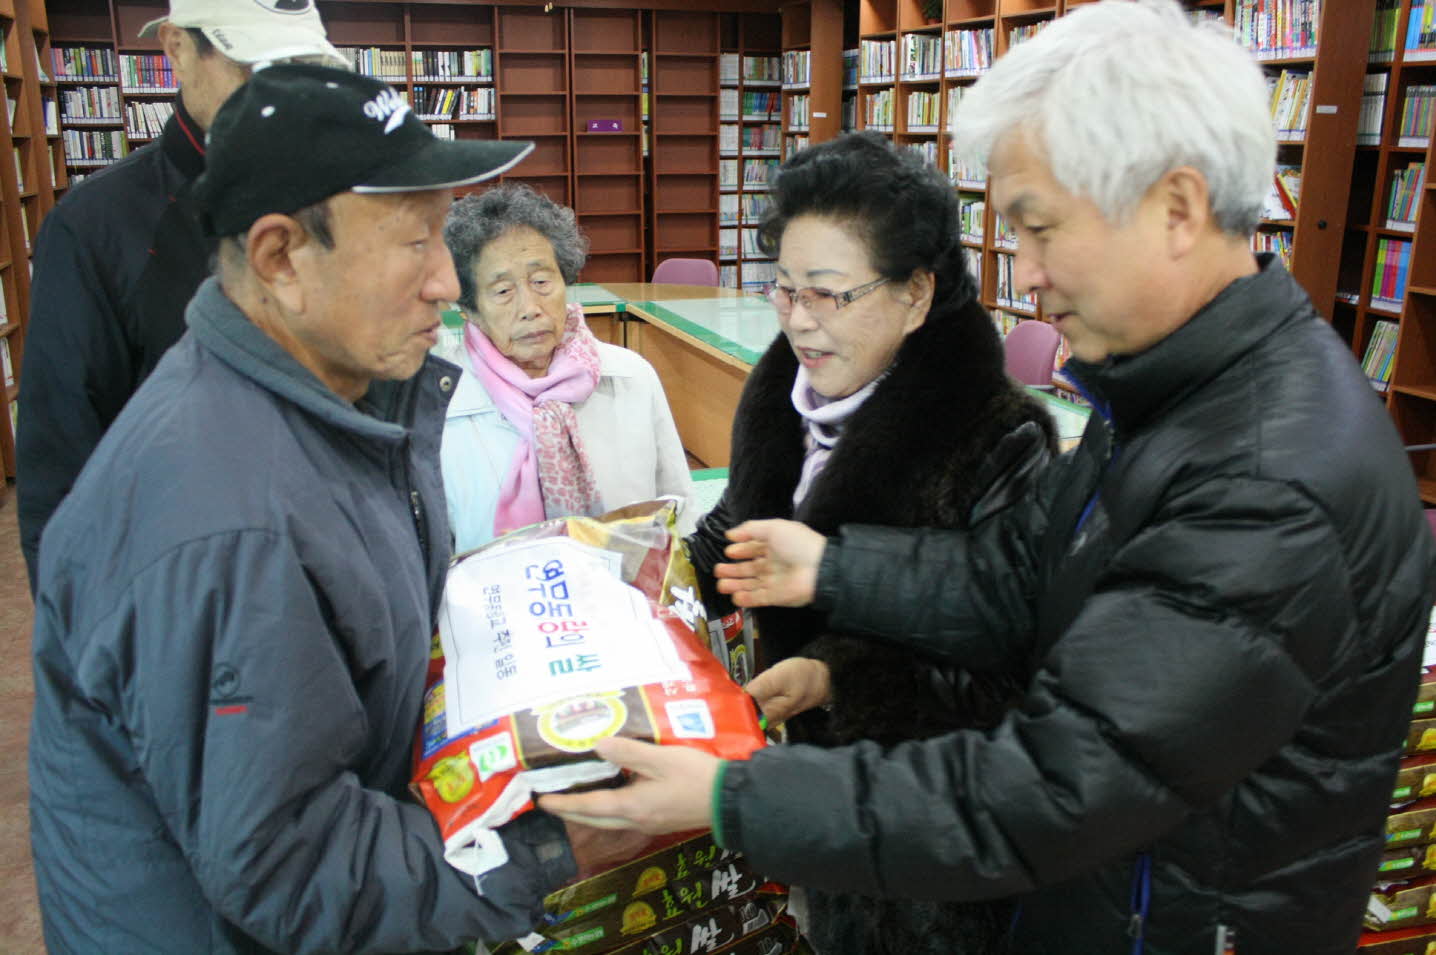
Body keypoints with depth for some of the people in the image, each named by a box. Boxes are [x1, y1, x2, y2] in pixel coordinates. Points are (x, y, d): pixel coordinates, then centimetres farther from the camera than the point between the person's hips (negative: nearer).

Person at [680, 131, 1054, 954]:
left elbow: (1010, 680, -25)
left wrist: (837, 672, -32)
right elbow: (742, 529, 9)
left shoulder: (998, 445, -25)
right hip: (812, 758, 6)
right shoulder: (785, 392, -4)